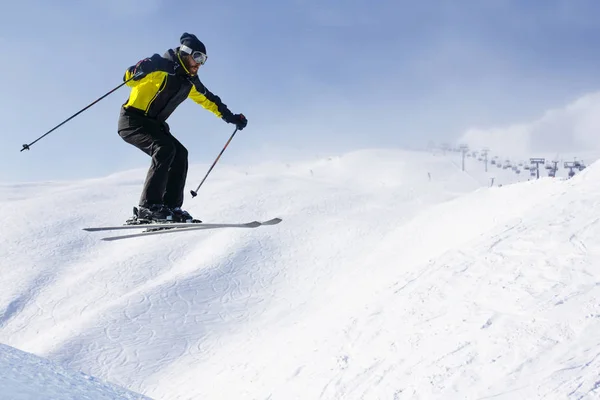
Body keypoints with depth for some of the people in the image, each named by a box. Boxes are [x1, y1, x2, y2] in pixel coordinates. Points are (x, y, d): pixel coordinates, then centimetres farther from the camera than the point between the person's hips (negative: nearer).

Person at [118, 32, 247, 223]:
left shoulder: (190, 82, 11)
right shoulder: (162, 65, -15)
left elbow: (209, 100, 27)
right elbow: (132, 76, -29)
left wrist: (230, 117, 28)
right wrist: (136, 72, -52)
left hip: (153, 124, 9)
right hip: (132, 120, -9)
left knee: (180, 154, -4)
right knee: (165, 148, -27)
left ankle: (171, 206, -5)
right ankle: (148, 207, -30)